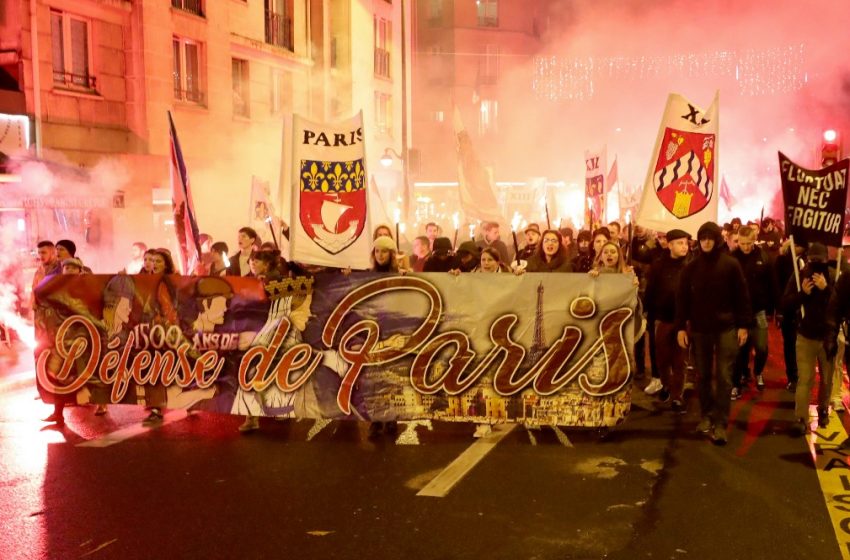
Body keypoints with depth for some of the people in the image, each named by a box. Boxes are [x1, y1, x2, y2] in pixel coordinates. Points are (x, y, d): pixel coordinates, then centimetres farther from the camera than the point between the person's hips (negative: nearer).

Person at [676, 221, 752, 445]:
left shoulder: (730, 264, -4)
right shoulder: (691, 267, 2)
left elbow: (742, 296, -2)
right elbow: (682, 299, 4)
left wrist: (743, 325, -5)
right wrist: (681, 327, -1)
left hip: (726, 328, -3)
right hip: (699, 329, 3)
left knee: (723, 377, -4)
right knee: (703, 375, 11)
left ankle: (720, 423, -1)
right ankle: (706, 416, 25)